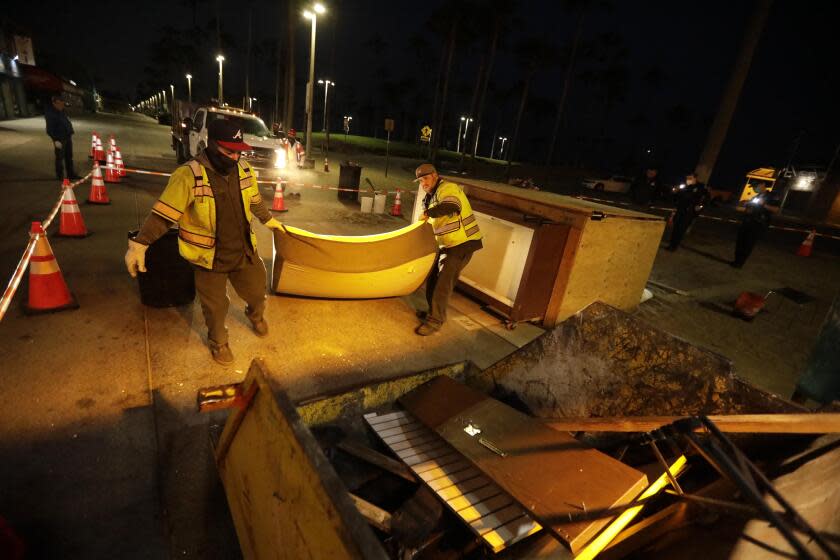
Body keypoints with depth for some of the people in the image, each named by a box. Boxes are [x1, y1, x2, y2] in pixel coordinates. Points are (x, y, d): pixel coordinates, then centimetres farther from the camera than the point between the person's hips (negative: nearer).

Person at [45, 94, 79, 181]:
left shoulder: (61, 111, 10)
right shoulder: (50, 113, -14)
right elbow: (50, 129, -18)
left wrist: (70, 134, 18)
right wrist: (56, 140, -22)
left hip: (67, 137, 8)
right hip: (60, 139, -8)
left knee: (69, 157, 14)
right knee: (60, 158, -1)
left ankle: (71, 174, 24)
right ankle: (61, 176, 7)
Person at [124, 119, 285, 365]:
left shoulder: (244, 171, -5)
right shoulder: (189, 175, -22)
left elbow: (255, 202, 14)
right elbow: (162, 214, -20)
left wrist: (269, 220, 27)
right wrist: (139, 244, -26)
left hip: (244, 251, 4)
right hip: (209, 258, -4)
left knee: (257, 291, 21)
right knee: (215, 307, 14)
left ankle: (256, 315, 56)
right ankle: (218, 342, 43)